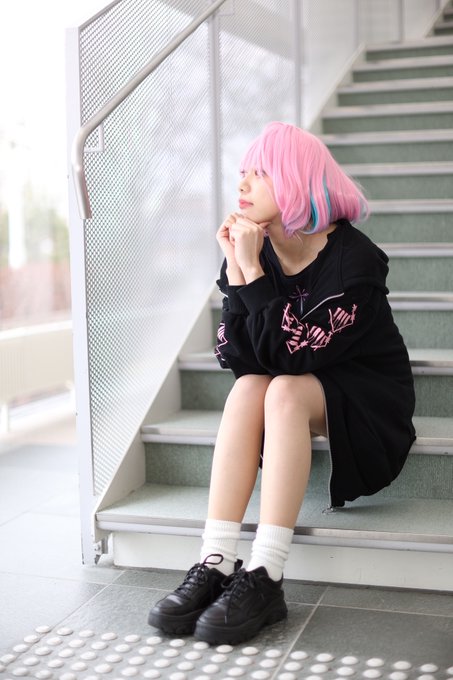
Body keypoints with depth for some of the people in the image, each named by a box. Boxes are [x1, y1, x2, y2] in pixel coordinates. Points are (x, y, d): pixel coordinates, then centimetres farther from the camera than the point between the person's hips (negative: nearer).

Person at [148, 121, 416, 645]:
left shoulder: (353, 258, -21)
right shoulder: (254, 249, -6)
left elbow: (290, 356, -26)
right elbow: (236, 358, -11)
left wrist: (252, 271, -28)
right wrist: (235, 271, -20)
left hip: (365, 399, -5)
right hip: (293, 398, 5)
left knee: (284, 390, -32)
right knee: (247, 388, -26)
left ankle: (264, 579, -36)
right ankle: (215, 565, -32)